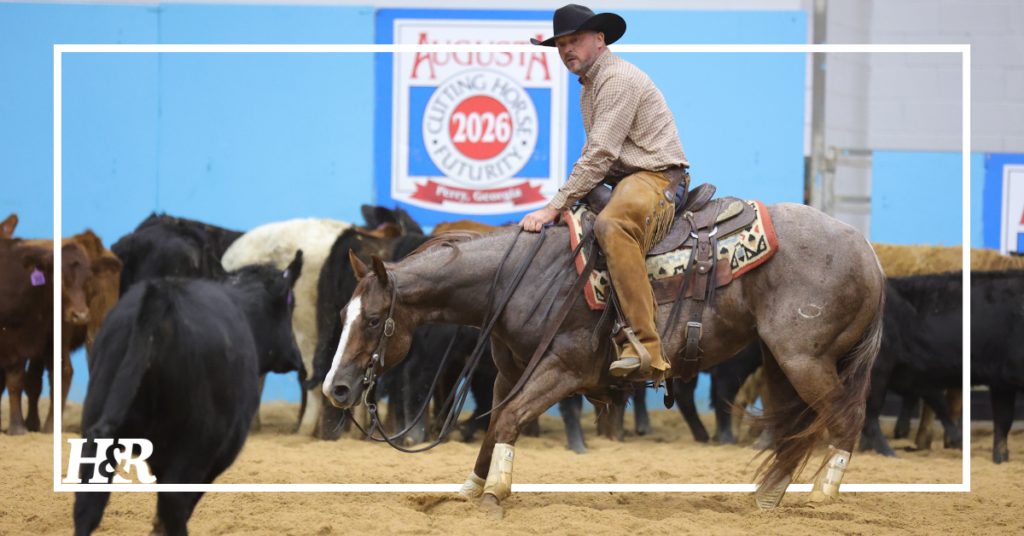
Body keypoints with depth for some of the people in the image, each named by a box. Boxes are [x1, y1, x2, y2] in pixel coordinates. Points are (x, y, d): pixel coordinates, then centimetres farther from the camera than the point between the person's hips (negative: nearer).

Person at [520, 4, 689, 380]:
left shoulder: (618, 80, -12)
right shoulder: (590, 86, 21)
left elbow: (601, 153, -20)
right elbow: (597, 155, 30)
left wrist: (556, 206, -20)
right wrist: (559, 205, 18)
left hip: (656, 177, -12)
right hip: (623, 182, 12)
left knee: (611, 226, -39)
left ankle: (648, 348, -48)